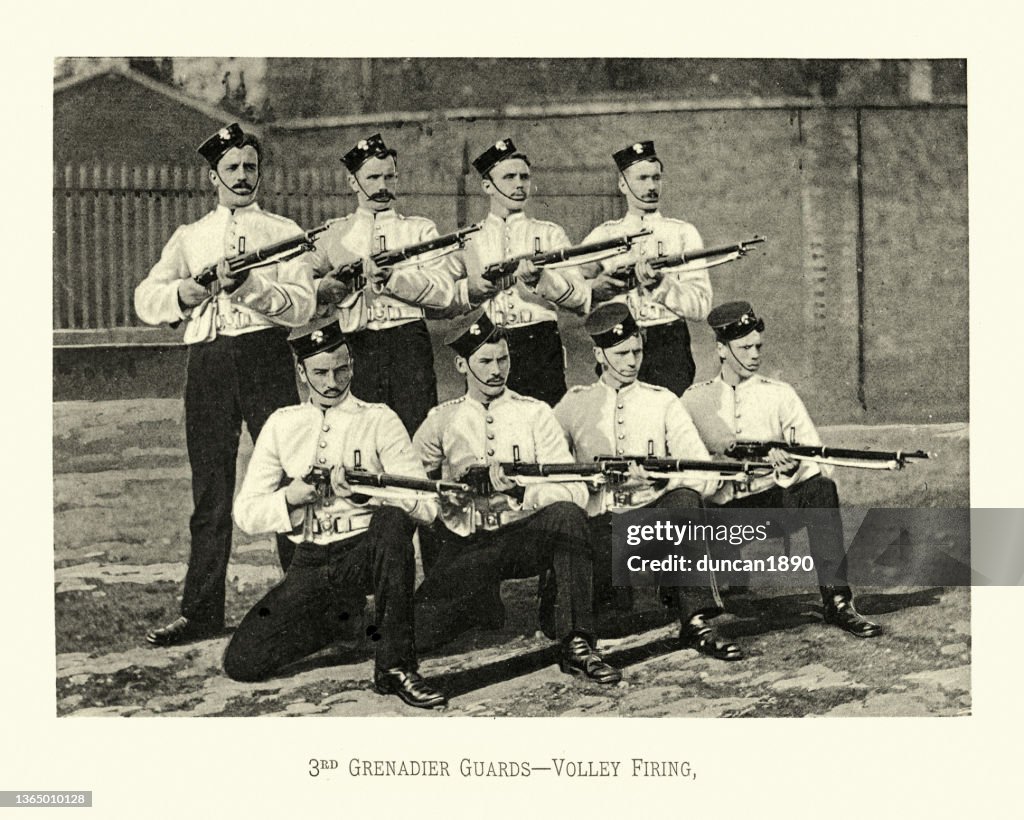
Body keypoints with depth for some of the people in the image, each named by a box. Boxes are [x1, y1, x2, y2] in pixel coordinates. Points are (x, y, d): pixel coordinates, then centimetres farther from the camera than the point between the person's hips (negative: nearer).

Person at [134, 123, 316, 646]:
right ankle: (201, 610, 9)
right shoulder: (189, 238, 18)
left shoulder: (282, 232, 9)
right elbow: (145, 299, 10)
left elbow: (302, 304, -5)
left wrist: (248, 286, -19)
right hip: (206, 362, 3)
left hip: (265, 357, -2)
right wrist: (180, 293, -9)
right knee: (209, 490, 4)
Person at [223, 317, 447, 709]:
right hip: (310, 565, 3)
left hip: (366, 552, -3)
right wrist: (290, 497, -10)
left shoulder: (378, 420, 3)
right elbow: (245, 513, 9)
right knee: (241, 662, -14)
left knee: (393, 520, -38)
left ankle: (395, 665, -30)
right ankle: (345, 619, 14)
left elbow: (426, 505, -8)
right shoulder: (281, 425, 12)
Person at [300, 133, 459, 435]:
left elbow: (443, 293, -1)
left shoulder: (420, 230, 14)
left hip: (409, 344, -1)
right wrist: (322, 289, -11)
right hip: (355, 348, 1)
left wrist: (391, 278, -13)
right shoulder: (333, 235, 18)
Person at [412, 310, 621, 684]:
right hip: (463, 546, 0)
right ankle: (480, 604, 10)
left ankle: (575, 644, -25)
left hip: (525, 538, 0)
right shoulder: (442, 420, 11)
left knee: (567, 516, -33)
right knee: (423, 626, -24)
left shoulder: (535, 414, 6)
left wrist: (521, 489, -23)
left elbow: (574, 491, -5)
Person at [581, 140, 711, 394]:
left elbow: (701, 306, -2)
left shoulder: (683, 234, 8)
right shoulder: (602, 236, 13)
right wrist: (595, 290, -12)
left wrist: (661, 284, -16)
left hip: (670, 347, -1)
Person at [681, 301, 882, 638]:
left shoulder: (779, 394, 10)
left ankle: (837, 601, -30)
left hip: (774, 497, 0)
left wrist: (792, 466, -23)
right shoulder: (695, 400, 11)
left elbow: (817, 462, 0)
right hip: (723, 506, 0)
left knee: (820, 489, -28)